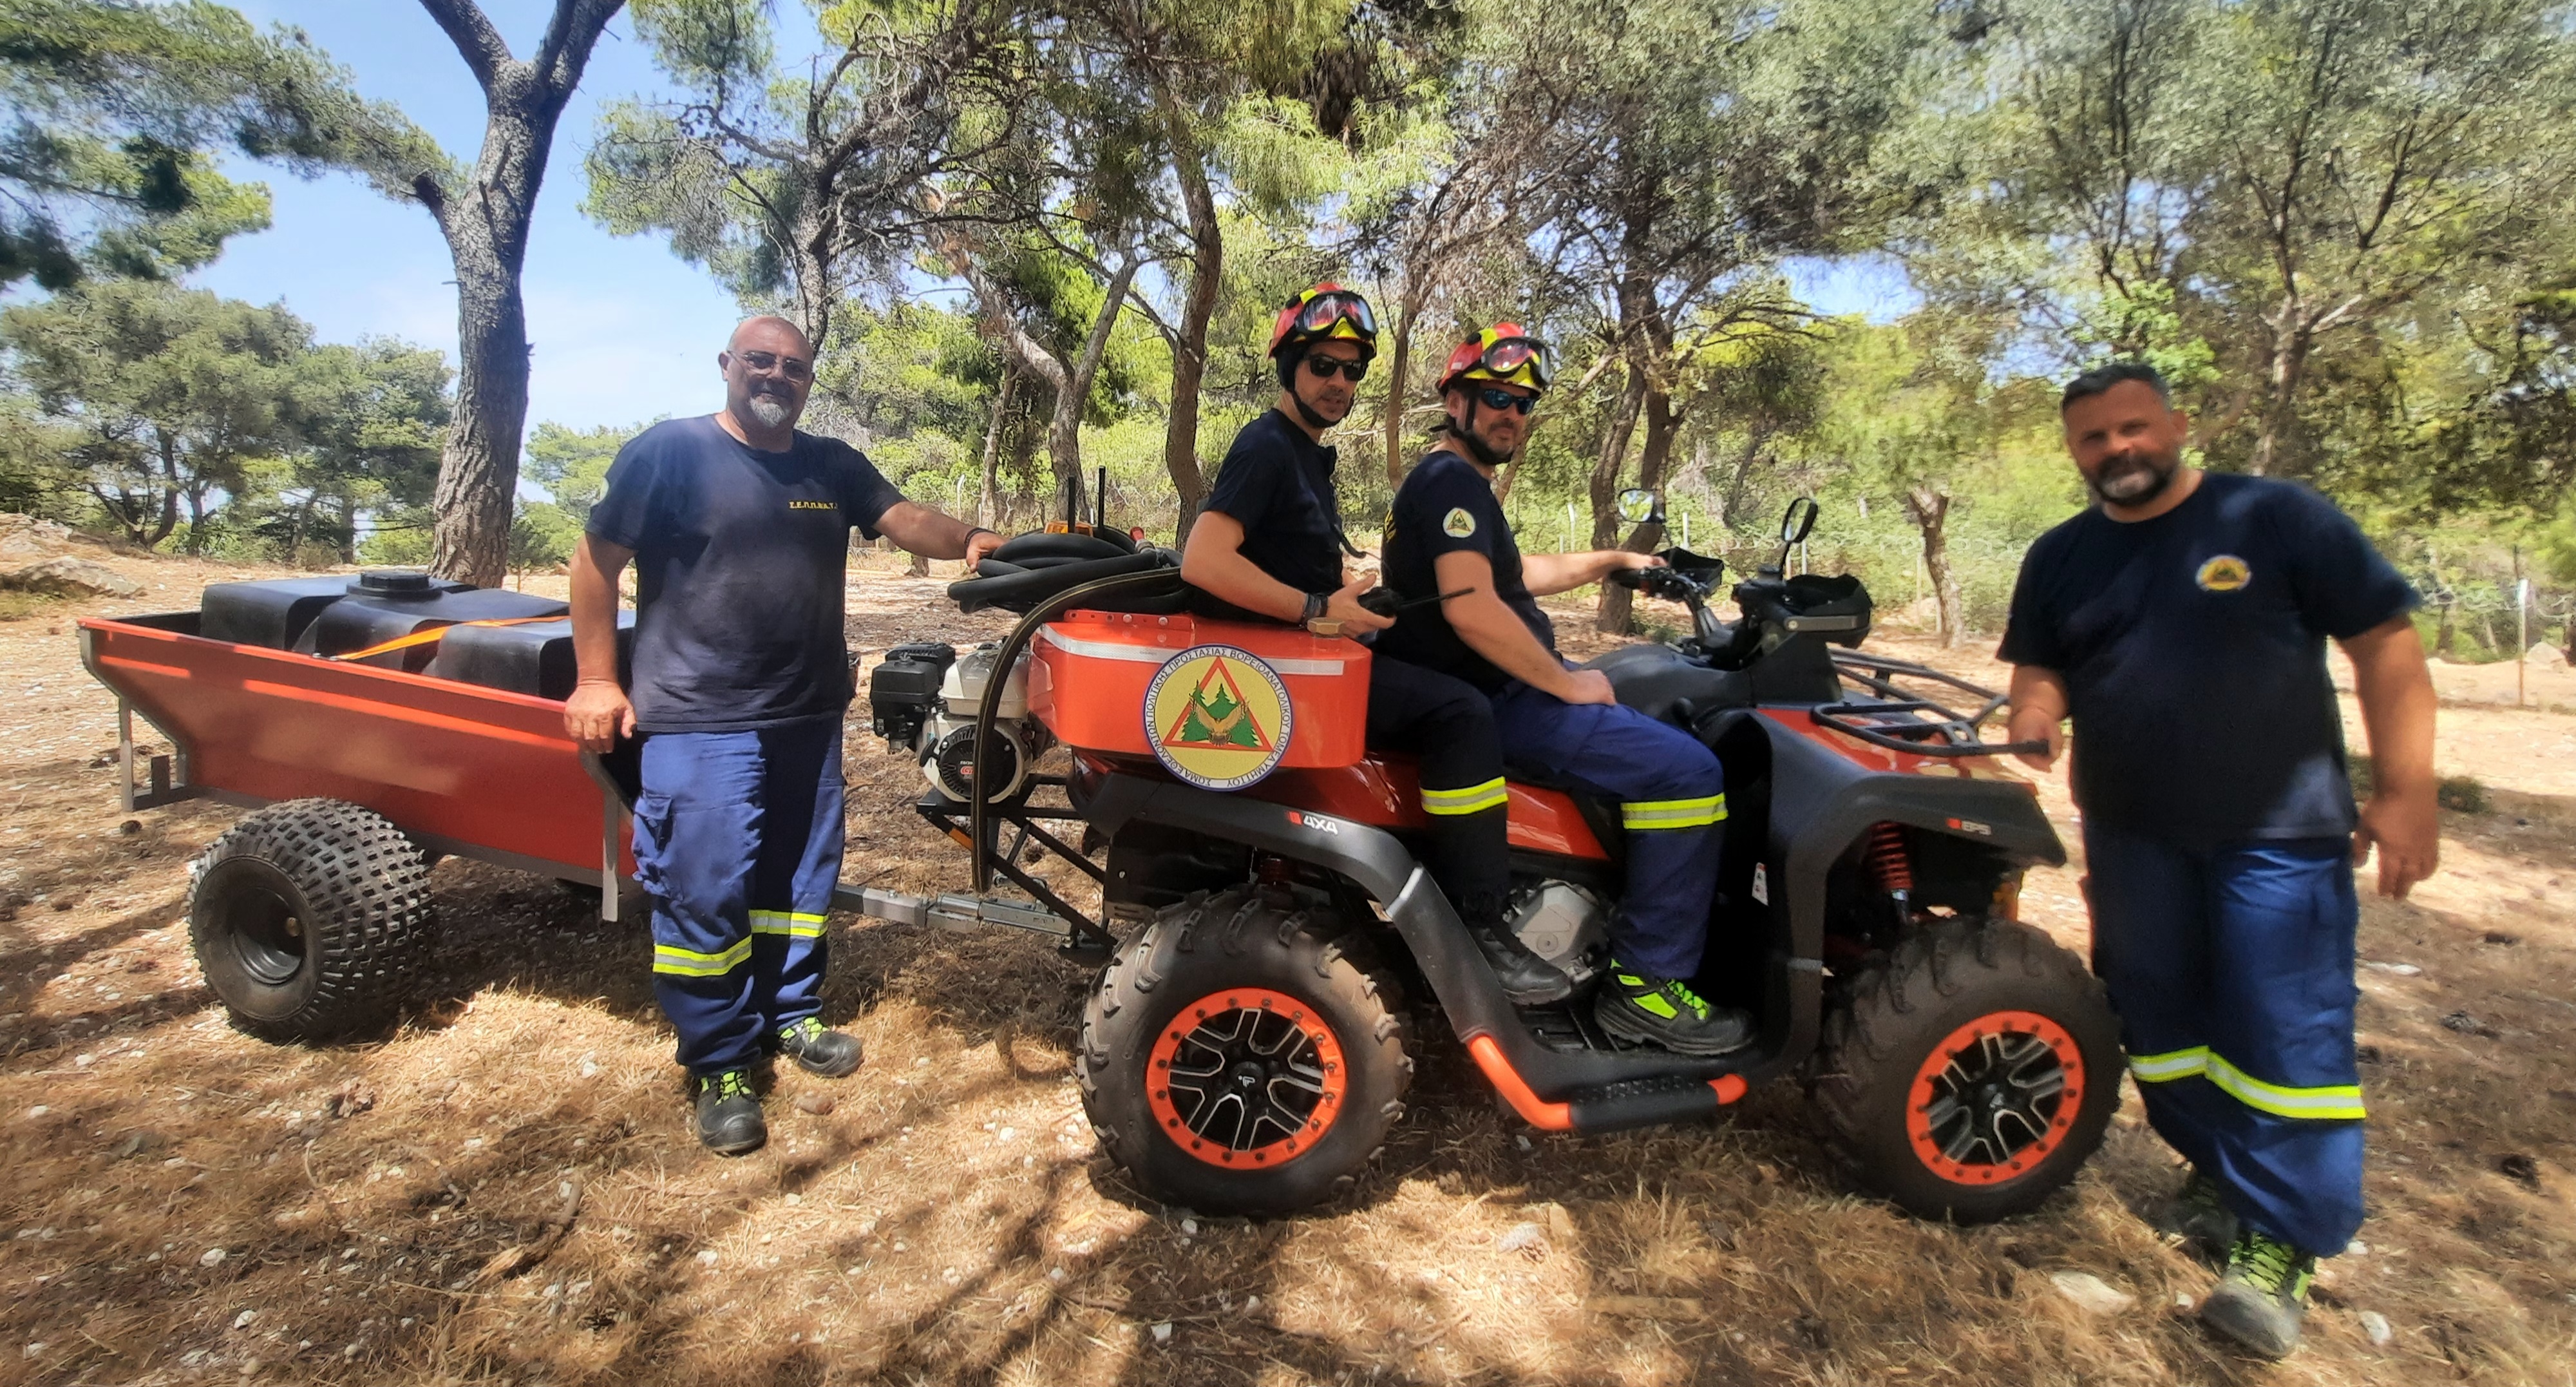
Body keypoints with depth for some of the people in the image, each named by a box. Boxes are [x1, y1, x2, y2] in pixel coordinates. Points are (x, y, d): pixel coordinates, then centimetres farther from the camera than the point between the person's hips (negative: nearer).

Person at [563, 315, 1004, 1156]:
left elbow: (903, 519, -3)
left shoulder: (833, 465, 10)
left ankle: (791, 1012, 34)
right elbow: (598, 559, -3)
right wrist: (596, 679, -6)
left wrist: (965, 540, -24)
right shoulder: (669, 452, -4)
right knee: (705, 893, -3)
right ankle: (718, 1067, 12)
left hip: (810, 714, 6)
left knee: (801, 876, 16)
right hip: (700, 719, -5)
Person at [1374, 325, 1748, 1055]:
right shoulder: (1453, 481, -15)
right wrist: (1567, 683, -20)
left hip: (1500, 690, 12)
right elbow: (1470, 608, -29)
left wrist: (1608, 560, 26)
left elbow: (1516, 574, 31)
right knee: (1686, 771, -18)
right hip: (1494, 702, -12)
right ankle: (1645, 983, -9)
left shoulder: (1452, 483, 19)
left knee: (1662, 723, 27)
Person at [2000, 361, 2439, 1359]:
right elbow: (2039, 669, 10)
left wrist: (2404, 792, -10)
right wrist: (2033, 727, -13)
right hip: (2132, 835, 4)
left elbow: (2385, 644, -5)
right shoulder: (2060, 558, 7)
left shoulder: (2280, 518, -5)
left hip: (2279, 831, -4)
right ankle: (2220, 1171, 33)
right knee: (2159, 1017, 13)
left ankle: (2279, 1243, 9)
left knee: (2287, 1037, -2)